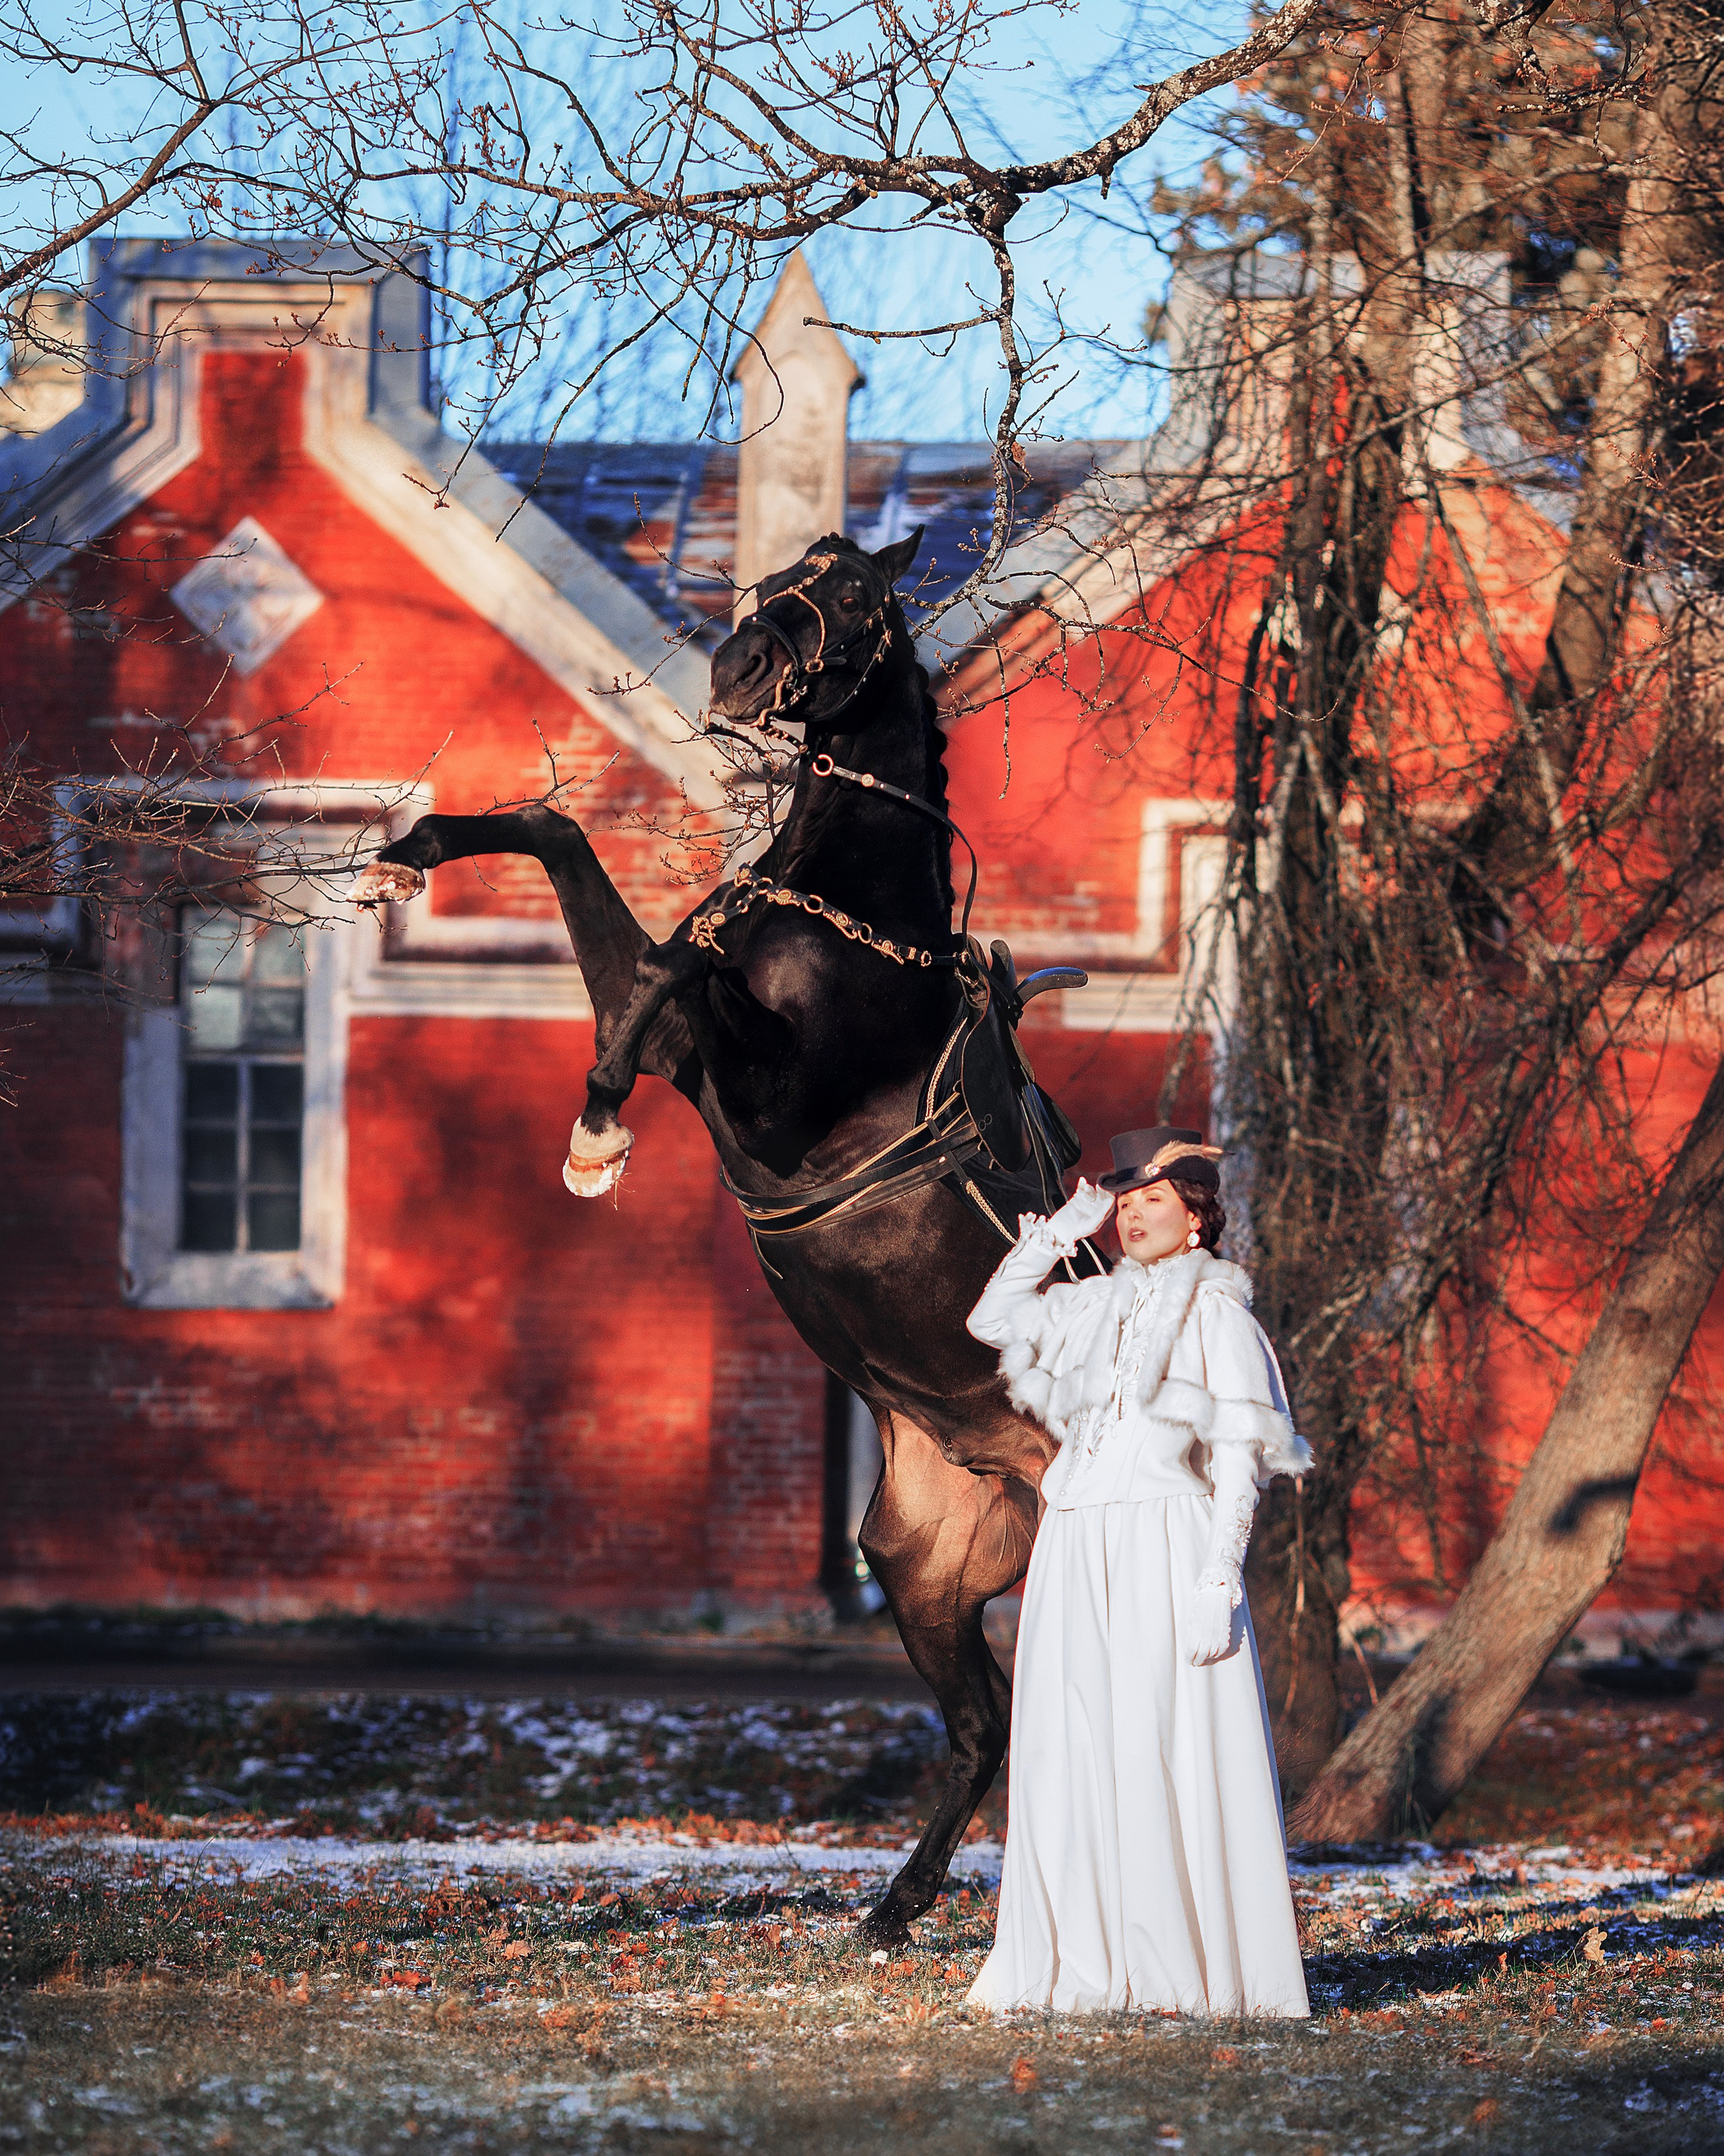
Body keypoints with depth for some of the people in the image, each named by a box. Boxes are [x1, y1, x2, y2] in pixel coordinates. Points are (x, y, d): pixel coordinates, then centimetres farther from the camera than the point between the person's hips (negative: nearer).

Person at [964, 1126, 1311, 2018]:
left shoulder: (1216, 1313, -2)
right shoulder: (1099, 1305, 16)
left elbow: (1238, 1457, -6)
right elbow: (993, 1318, 30)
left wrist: (1218, 1584, -14)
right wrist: (1061, 1232, 19)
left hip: (1166, 1548, -6)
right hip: (1075, 1553, 6)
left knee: (1165, 1758, -9)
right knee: (1071, 1757, 3)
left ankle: (1193, 1965, -6)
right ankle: (1083, 1958, 6)